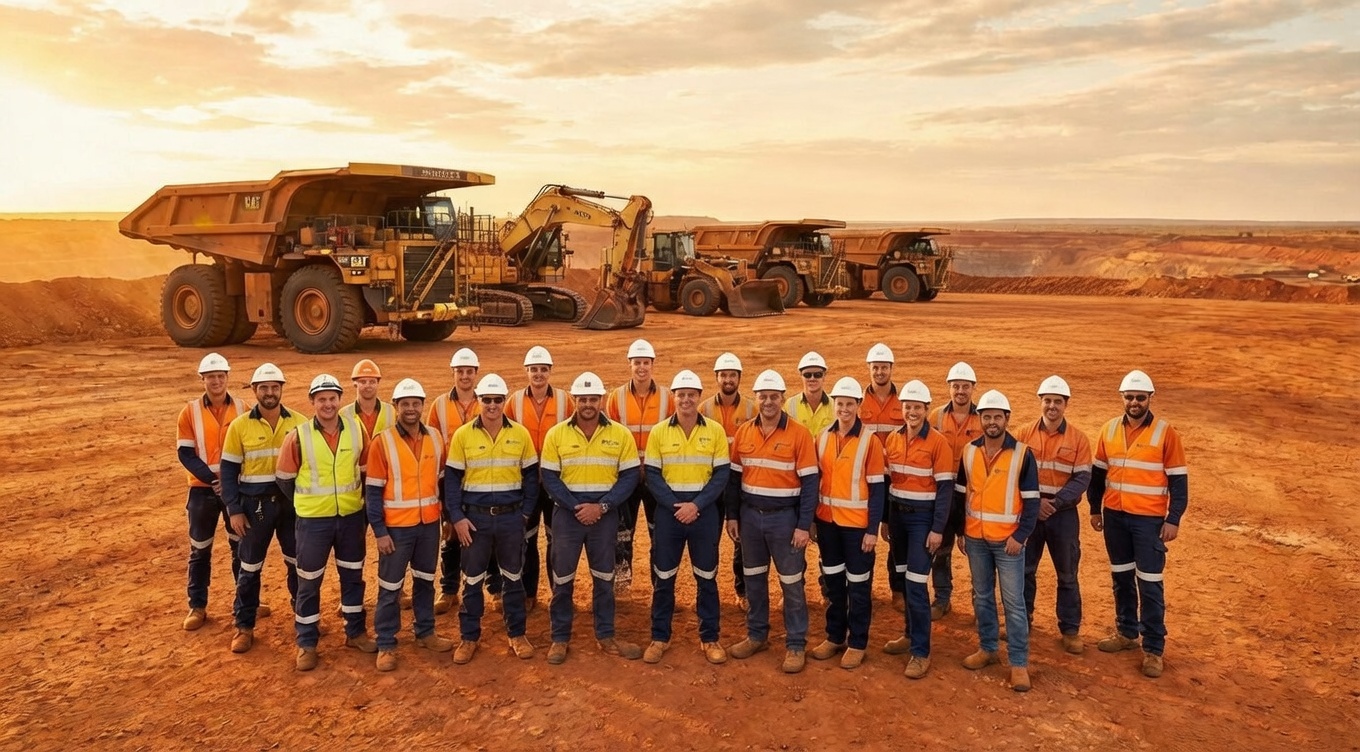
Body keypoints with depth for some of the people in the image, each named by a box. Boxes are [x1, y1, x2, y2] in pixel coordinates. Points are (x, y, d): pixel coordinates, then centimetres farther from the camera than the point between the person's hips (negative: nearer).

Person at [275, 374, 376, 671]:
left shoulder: (357, 430, -4)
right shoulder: (298, 436, -12)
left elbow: (367, 470, 10)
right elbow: (284, 479, -1)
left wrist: (356, 500, 9)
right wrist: (308, 504, 7)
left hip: (352, 517, 3)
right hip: (313, 520, -3)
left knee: (353, 576, 15)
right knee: (309, 582, 7)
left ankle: (356, 632, 31)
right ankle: (306, 643, 21)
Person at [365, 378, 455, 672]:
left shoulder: (435, 438, 1)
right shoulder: (383, 441, -11)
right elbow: (373, 490, -10)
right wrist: (379, 531, -13)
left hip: (430, 523, 4)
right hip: (396, 526, -4)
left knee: (425, 580, 17)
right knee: (390, 587, 6)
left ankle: (425, 633, 33)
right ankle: (386, 645, 18)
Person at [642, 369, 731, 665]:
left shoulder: (715, 431, -1)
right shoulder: (658, 432, 0)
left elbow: (722, 474, -3)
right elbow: (651, 475, -2)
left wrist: (697, 505, -14)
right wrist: (675, 505, -14)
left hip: (704, 512, 0)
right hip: (668, 511, 0)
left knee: (707, 577, 9)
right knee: (663, 577, 8)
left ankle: (710, 638, 21)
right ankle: (660, 637, 21)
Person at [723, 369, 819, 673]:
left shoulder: (799, 434, -10)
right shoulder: (743, 432, 2)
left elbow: (810, 482, -10)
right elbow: (734, 477, 9)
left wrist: (804, 525, -13)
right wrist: (732, 515, 6)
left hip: (785, 517, -4)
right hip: (750, 515, 4)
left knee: (791, 583, 5)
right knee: (753, 578, 16)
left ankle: (796, 645, 17)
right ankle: (756, 635, 32)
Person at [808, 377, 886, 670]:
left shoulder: (870, 440, -9)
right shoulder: (822, 438, 4)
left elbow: (876, 489, -9)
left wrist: (872, 529, -12)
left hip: (857, 524, -4)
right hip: (827, 521, 4)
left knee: (858, 585, 6)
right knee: (833, 581, 15)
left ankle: (857, 643, 19)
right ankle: (834, 637, 29)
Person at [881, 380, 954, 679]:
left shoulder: (938, 442, -11)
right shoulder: (892, 439, 5)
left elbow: (945, 487, -11)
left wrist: (938, 529, -14)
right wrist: (884, 519, 11)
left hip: (922, 518, -5)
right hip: (896, 515, 5)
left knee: (916, 584, -7)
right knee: (904, 580, 15)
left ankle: (921, 652, 2)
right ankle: (912, 634, 31)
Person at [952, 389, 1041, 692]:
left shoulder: (1022, 454, -9)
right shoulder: (969, 451, 3)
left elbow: (1031, 500, -7)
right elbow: (960, 494, 9)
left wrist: (1020, 536, -14)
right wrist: (959, 531, 7)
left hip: (1008, 540, -4)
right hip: (975, 539, 4)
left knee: (1014, 602, 0)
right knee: (982, 597, 15)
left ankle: (1019, 663, 8)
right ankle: (987, 648, 29)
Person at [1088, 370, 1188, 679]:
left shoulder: (1166, 433, -9)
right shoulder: (1109, 430, 4)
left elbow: (1178, 480, -7)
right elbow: (1097, 473, 12)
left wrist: (1173, 520, -10)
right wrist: (1095, 509, 12)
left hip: (1149, 519, -4)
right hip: (1114, 516, 4)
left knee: (1149, 584, -1)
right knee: (1121, 577, 15)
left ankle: (1153, 648, 10)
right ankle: (1126, 632, 30)